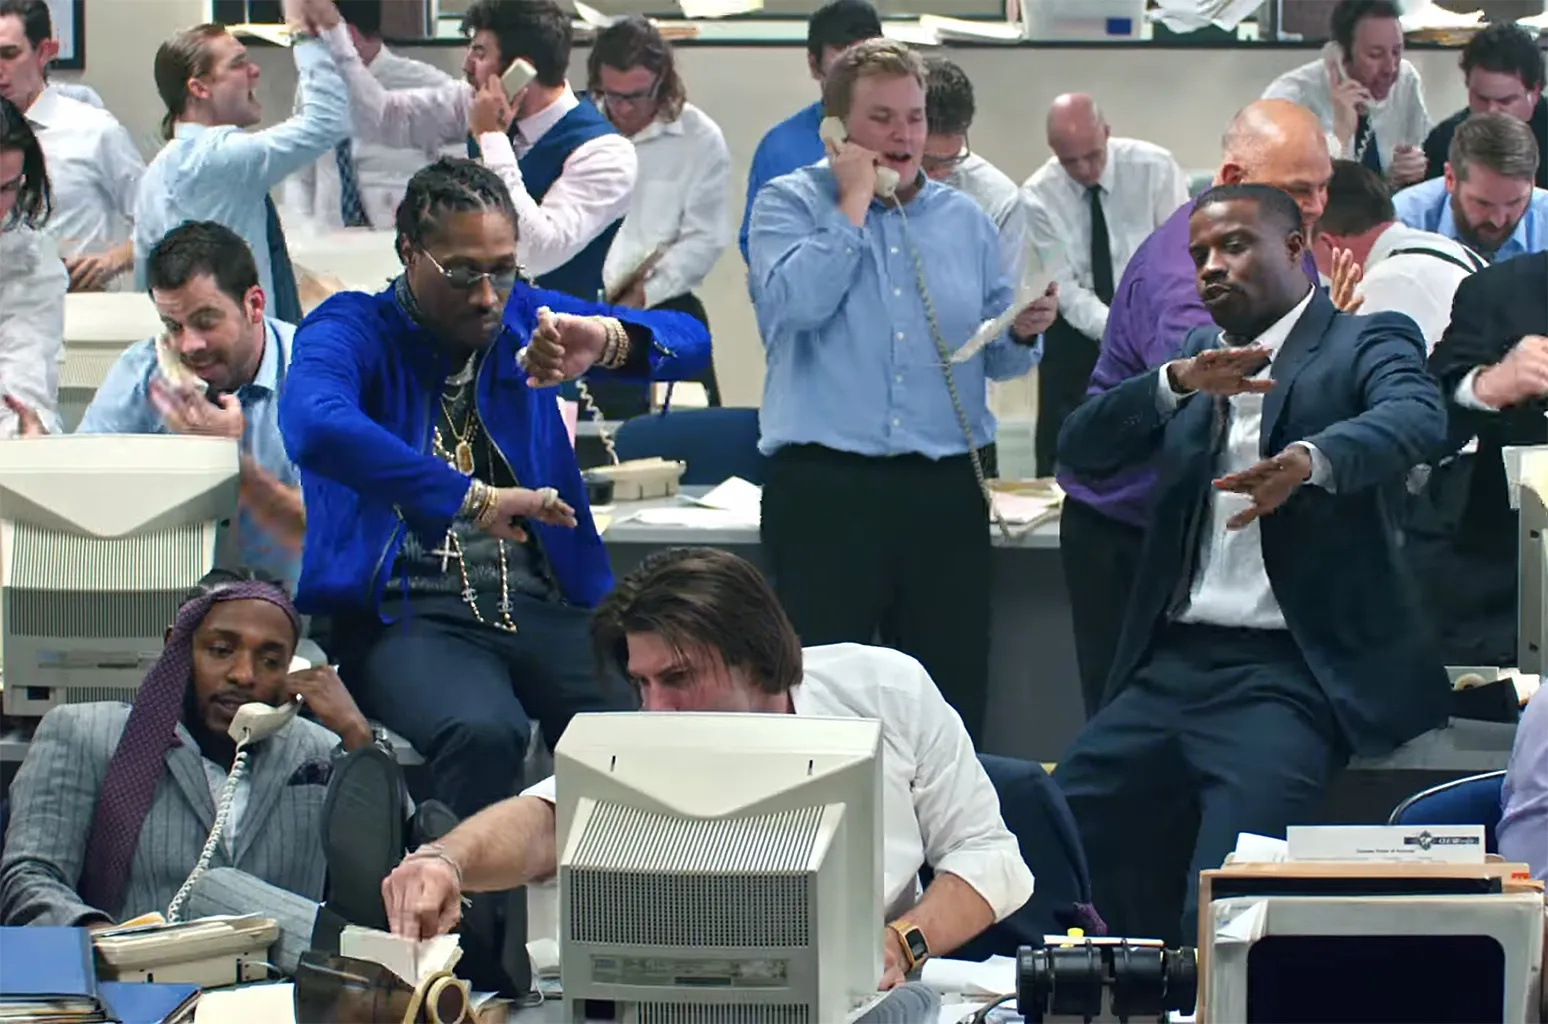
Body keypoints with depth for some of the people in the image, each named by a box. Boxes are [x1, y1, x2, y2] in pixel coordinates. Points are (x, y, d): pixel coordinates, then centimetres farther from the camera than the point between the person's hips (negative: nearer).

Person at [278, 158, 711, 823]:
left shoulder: (521, 319, 17)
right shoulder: (352, 331, 2)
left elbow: (690, 342, 11)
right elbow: (315, 427, -22)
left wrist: (608, 341, -13)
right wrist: (472, 500, -27)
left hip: (546, 606, 4)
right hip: (410, 611, -4)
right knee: (484, 733, -37)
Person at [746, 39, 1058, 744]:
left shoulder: (964, 220, 15)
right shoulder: (789, 204, 5)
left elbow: (996, 359, 15)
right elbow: (794, 301, -15)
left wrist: (1022, 331, -8)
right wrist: (854, 202, -6)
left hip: (947, 491, 4)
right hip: (826, 483, -3)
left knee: (954, 690, 4)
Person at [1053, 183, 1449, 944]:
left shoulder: (1367, 344, 1)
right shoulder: (1195, 360, 20)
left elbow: (1418, 420, -21)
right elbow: (1082, 447, 6)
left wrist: (1310, 458, -43)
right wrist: (1179, 381, -13)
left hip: (1288, 674, -7)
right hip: (1171, 666, 7)